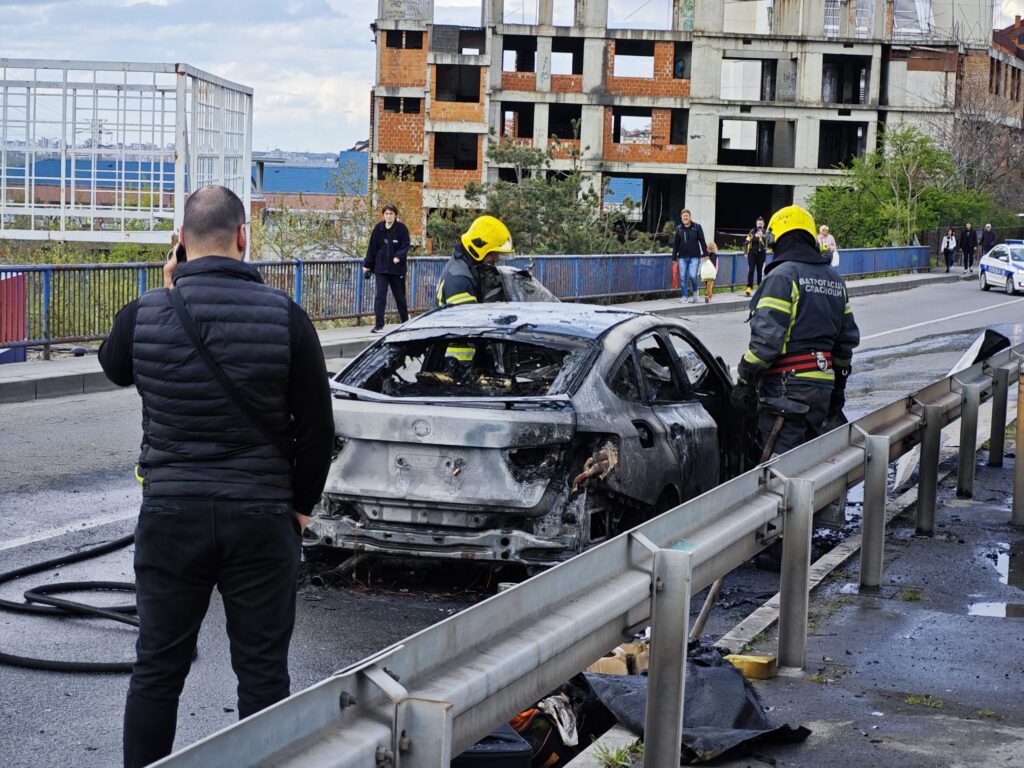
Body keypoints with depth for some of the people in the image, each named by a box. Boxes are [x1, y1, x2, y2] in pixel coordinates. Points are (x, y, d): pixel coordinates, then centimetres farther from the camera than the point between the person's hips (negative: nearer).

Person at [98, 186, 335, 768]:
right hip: (262, 517, -1)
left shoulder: (144, 313, -5)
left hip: (170, 514, 1)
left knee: (158, 670, 11)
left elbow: (115, 368, 19)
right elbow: (317, 427, -3)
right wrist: (302, 504, 10)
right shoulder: (284, 315, -8)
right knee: (263, 672, 8)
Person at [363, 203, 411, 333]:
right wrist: (367, 265, 6)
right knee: (380, 295, -7)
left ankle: (405, 321, 31)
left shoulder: (401, 228, -4)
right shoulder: (378, 229, 3)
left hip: (397, 268, -1)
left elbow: (405, 246, -9)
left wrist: (399, 256, -27)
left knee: (400, 296, 12)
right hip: (381, 268, 1)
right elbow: (372, 248, 7)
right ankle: (378, 325, -8)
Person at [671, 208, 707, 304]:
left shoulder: (697, 227, 1)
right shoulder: (679, 229, 7)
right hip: (682, 257, 3)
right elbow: (675, 244, 11)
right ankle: (684, 296, 8)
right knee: (683, 278, 0)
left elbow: (702, 241, 2)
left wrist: (705, 254, -3)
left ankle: (696, 292, 13)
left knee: (692, 275, -13)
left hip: (694, 257, -3)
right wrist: (674, 257, 9)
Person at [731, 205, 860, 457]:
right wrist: (838, 387, 27)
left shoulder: (782, 276, -10)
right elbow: (848, 338, 20)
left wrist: (745, 381, -13)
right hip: (822, 386, 8)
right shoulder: (834, 279, 16)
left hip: (786, 386, -8)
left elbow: (767, 337, -18)